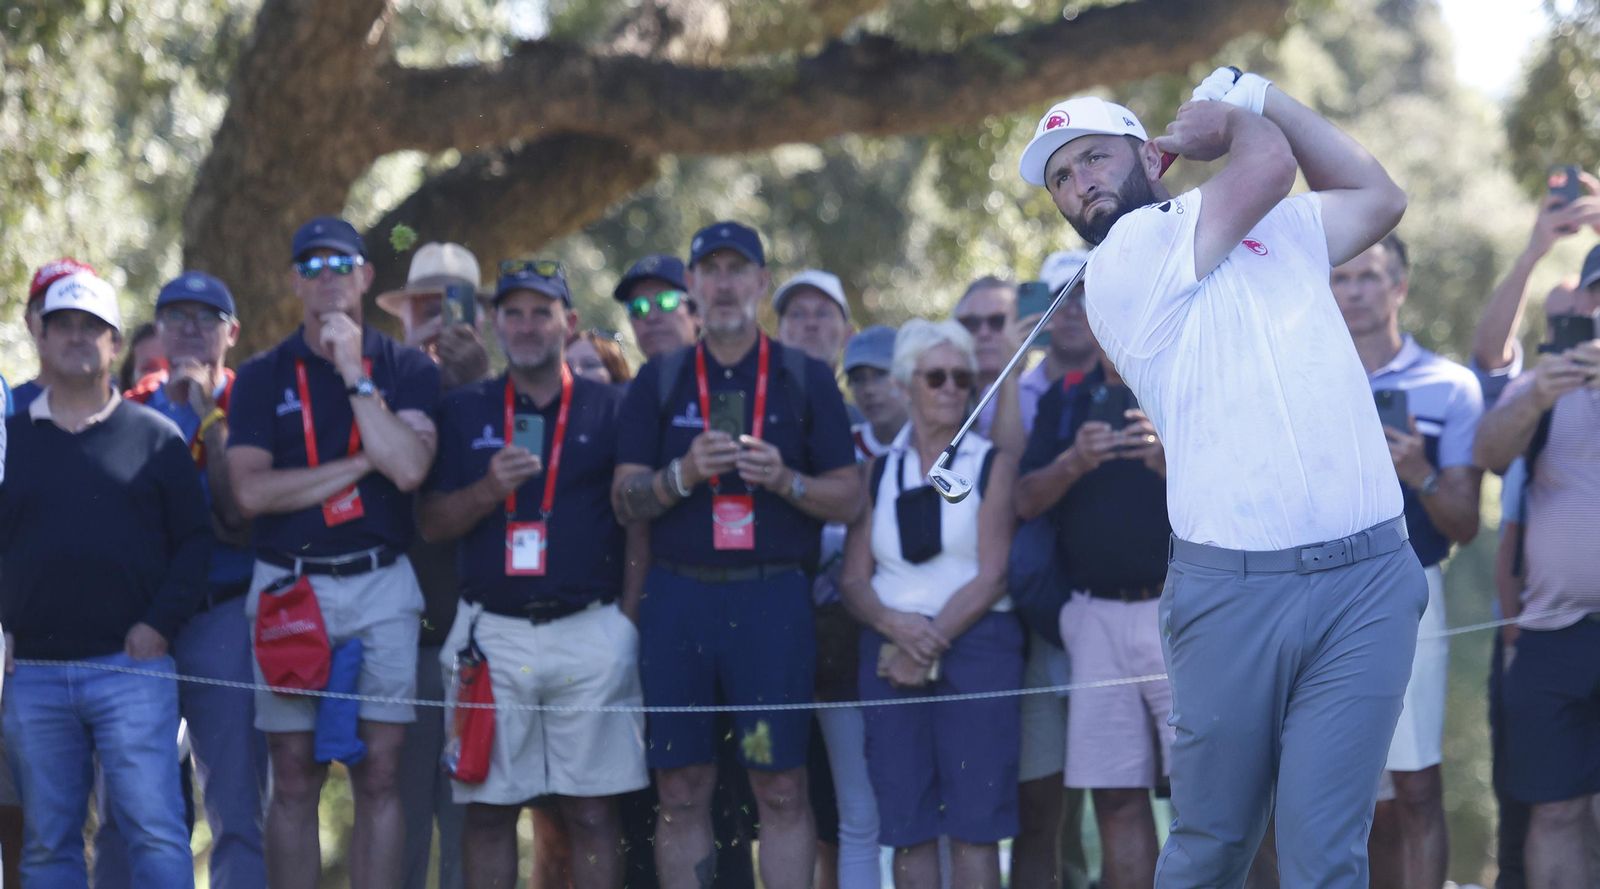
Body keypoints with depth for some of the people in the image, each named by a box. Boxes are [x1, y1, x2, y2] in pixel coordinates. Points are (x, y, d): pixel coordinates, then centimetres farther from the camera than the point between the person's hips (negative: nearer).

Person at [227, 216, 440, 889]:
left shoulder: (406, 369, 7)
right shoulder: (261, 378, 7)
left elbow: (409, 468, -11)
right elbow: (251, 491, -6)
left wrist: (355, 374, -10)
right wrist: (362, 463, -7)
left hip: (381, 586, 0)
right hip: (288, 586, 0)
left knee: (380, 775, -3)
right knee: (294, 778, 0)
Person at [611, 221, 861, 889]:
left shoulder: (806, 380, 9)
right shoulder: (658, 382, 12)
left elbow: (848, 496, 6)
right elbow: (626, 500, 7)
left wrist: (784, 479, -13)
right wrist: (685, 473, -12)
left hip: (773, 599, -2)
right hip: (677, 596, 2)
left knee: (782, 788, -5)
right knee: (681, 792, 2)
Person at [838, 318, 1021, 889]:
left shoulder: (991, 465, 7)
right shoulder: (879, 471, 15)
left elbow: (992, 576, -2)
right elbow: (854, 579, 8)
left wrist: (932, 642, -12)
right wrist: (897, 627, -12)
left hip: (976, 644, -3)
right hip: (892, 649, 3)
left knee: (974, 820, -7)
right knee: (906, 824, -1)